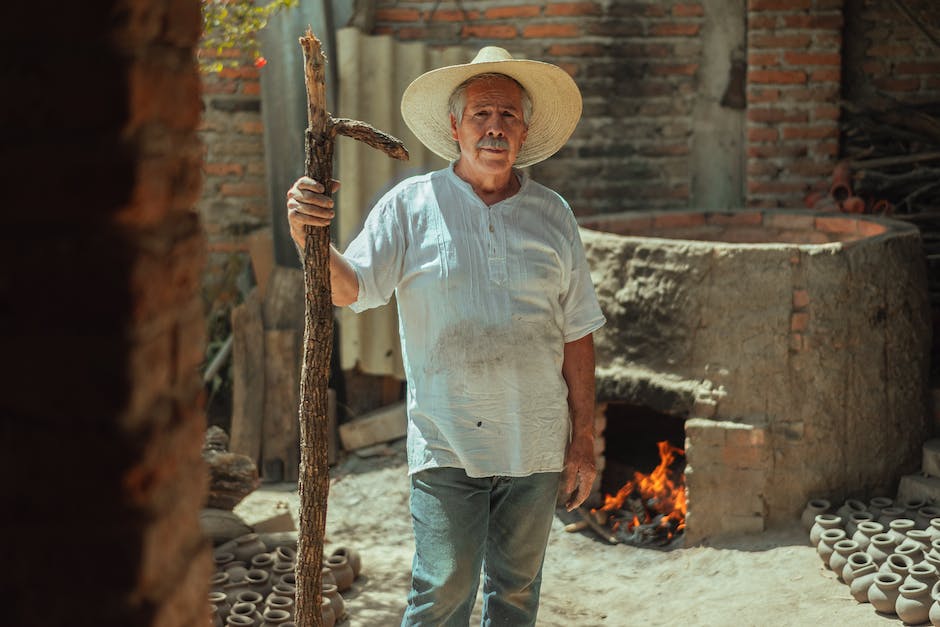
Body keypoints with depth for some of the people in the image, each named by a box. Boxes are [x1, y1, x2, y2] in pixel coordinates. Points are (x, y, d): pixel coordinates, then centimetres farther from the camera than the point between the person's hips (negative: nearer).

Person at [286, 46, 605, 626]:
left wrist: (584, 442, 5)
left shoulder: (552, 214, 7)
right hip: (448, 447, -3)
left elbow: (577, 336, 8)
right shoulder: (411, 205, 1)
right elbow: (350, 288, -3)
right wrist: (310, 239, -23)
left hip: (537, 446, 3)